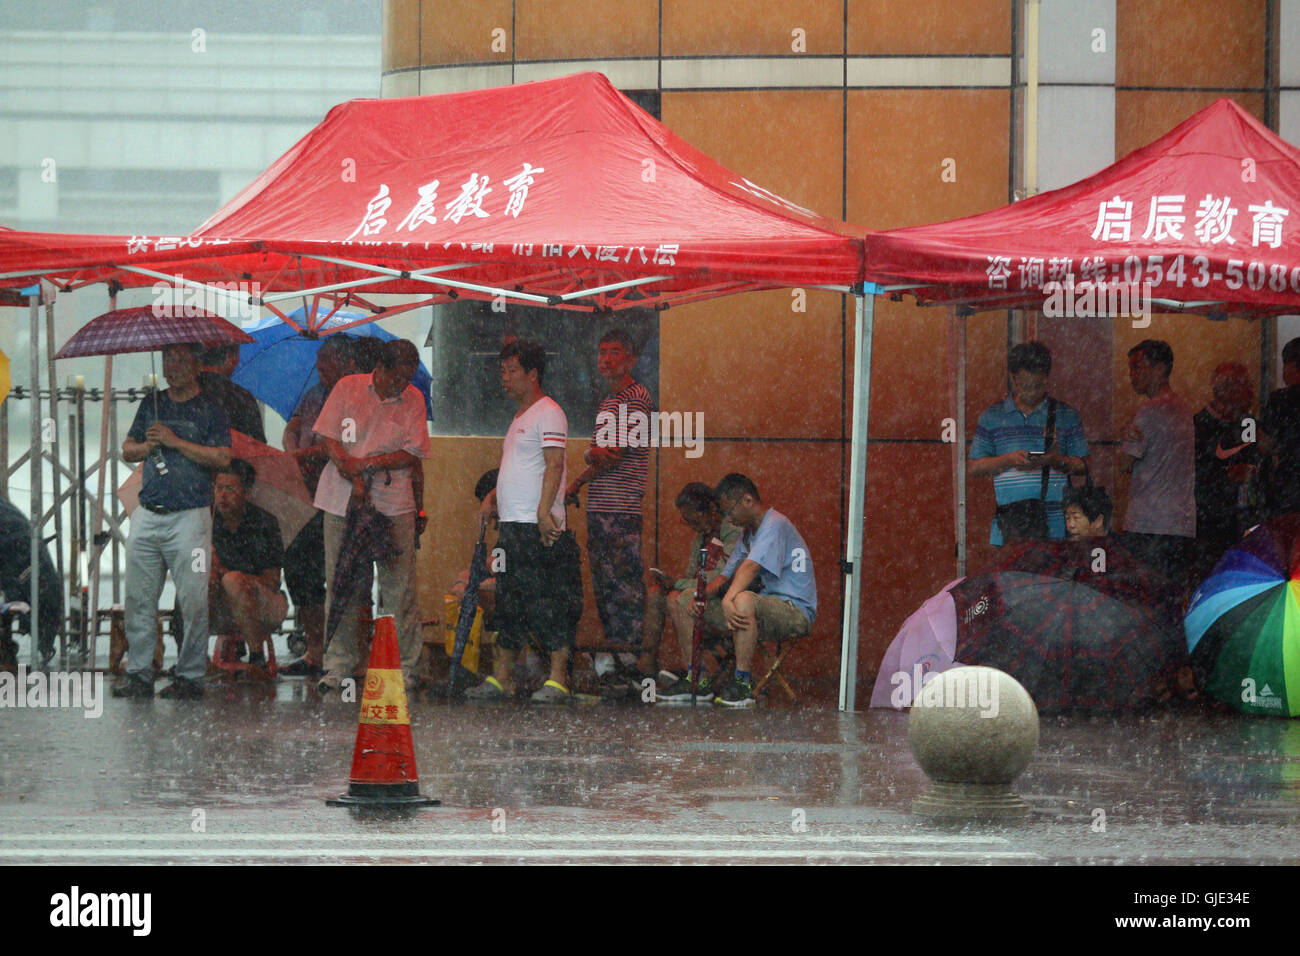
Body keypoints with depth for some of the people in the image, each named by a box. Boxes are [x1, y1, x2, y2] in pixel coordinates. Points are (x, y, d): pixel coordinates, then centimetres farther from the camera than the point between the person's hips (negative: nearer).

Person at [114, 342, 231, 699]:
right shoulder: (152, 405, 16)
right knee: (139, 598, 4)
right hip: (148, 515, 5)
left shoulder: (210, 409, 2)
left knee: (192, 600, -6)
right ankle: (139, 674, 9)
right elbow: (127, 450, 19)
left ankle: (191, 676, 0)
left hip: (190, 516, -5)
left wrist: (175, 441, -12)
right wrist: (147, 446, -3)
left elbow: (222, 457, -9)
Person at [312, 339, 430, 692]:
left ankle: (405, 663, 4)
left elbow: (413, 454, 1)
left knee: (399, 584, -2)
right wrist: (353, 478, -12)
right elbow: (331, 441, 3)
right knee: (340, 582, 1)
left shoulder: (413, 399, 5)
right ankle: (339, 662, 7)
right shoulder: (347, 388, 3)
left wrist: (367, 463, -12)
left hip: (393, 503, 0)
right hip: (343, 499, 0)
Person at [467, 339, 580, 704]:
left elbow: (554, 465, -18)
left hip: (539, 527, -10)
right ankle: (501, 678, 14)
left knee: (547, 604, -9)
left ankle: (558, 680, -8)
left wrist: (543, 512, -26)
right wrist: (491, 498, 16)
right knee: (508, 603, 10)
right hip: (511, 524, 10)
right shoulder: (520, 417, 21)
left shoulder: (548, 413, -8)